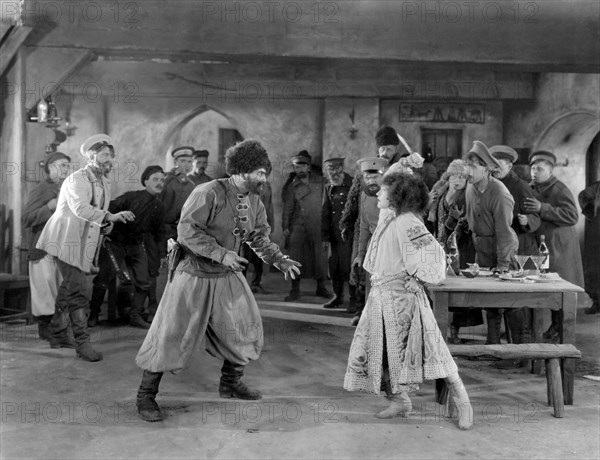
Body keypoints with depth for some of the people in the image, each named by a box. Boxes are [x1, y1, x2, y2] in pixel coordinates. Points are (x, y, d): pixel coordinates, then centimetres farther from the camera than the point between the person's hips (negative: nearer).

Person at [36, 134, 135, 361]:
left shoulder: (104, 183, 14)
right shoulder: (77, 179, -13)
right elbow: (81, 208, -31)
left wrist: (106, 226, -1)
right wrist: (111, 217, -41)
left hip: (85, 244, 8)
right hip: (67, 240, -8)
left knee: (69, 289, 16)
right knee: (77, 291, -11)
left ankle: (57, 334, 29)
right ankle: (82, 342, -7)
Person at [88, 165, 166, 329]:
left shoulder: (158, 206, 0)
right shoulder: (131, 197, -18)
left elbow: (158, 231, 11)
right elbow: (109, 209, -16)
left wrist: (162, 253, 9)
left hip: (136, 245, 5)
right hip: (115, 242, -5)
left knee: (143, 282, 1)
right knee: (103, 279, -2)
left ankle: (136, 316, 15)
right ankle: (93, 315, 14)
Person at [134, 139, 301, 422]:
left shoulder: (254, 203, 4)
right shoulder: (209, 193, -20)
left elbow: (260, 239, 14)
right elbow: (186, 230, -23)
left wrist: (280, 260, 0)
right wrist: (221, 253, -26)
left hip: (227, 276, 7)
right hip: (194, 274, -7)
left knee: (245, 327, 11)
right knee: (171, 335, -2)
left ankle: (230, 383, 32)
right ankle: (146, 395, 13)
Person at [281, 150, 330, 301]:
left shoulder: (320, 181, 6)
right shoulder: (292, 186, 6)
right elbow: (287, 208, 7)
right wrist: (285, 227, 1)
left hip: (317, 225, 0)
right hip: (298, 225, 0)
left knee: (320, 256, 4)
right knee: (296, 256, -4)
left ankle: (321, 287, 19)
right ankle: (295, 290, 5)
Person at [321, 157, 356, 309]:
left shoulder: (353, 185, -5)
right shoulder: (328, 188, 12)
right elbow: (325, 214, 13)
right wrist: (325, 237, 9)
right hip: (335, 235, 5)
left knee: (349, 266, -5)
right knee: (334, 267, 9)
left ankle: (354, 299, 9)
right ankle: (338, 296, 24)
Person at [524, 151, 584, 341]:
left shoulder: (560, 190, -11)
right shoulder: (530, 189, 9)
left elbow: (572, 215, -24)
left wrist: (542, 208, -30)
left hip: (558, 247, -6)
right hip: (538, 245, 6)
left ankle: (561, 329, 10)